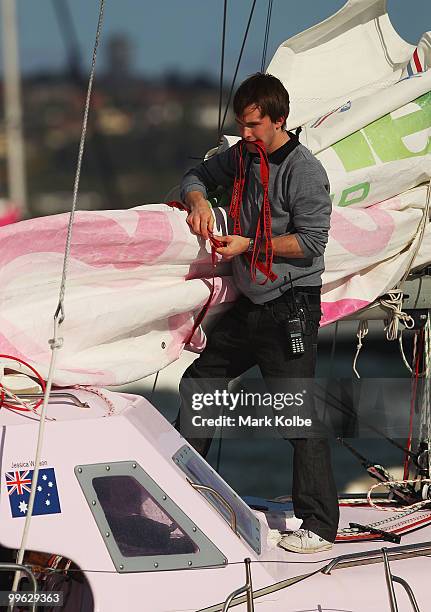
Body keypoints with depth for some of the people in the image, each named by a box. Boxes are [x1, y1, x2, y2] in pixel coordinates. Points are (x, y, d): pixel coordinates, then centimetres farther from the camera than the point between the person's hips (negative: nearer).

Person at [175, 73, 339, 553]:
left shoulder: (304, 171, -15)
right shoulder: (241, 157, 9)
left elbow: (311, 243, -17)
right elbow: (198, 176, 24)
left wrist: (249, 244, -19)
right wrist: (197, 200, 1)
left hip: (291, 308, -9)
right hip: (249, 305, 9)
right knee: (197, 383, 19)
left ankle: (319, 525, -6)